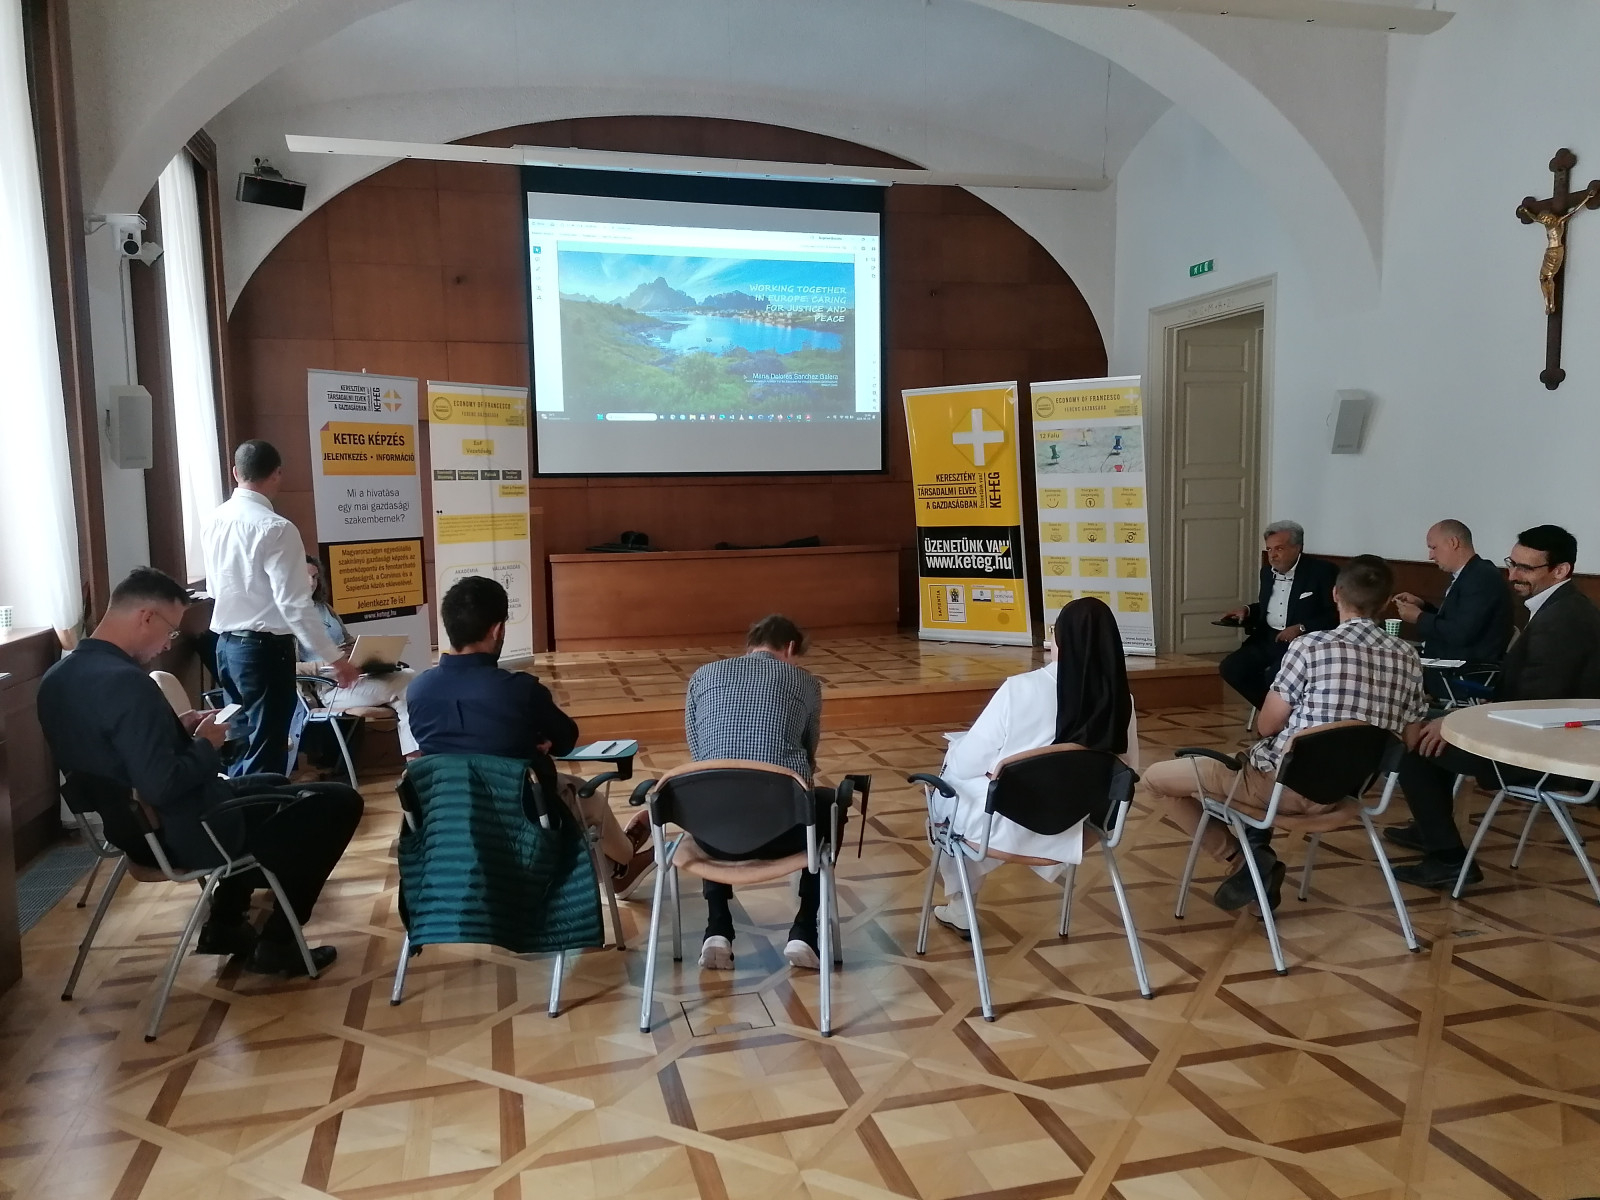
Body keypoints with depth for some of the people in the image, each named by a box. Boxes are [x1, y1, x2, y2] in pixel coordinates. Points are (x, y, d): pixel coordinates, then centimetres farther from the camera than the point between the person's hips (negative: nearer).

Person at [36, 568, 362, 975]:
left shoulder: (58, 676, 1)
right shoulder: (126, 682, -30)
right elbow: (161, 785, -33)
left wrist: (175, 730, 6)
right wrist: (206, 746, -16)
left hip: (135, 824, 10)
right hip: (188, 834, -10)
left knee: (272, 784, 33)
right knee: (339, 802, -2)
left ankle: (224, 926, 31)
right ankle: (276, 944, 7)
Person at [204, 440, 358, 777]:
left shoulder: (216, 520, 4)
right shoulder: (275, 528, -19)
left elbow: (215, 586, 15)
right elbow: (294, 603, -21)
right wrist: (334, 658, -17)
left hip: (226, 642, 8)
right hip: (265, 647, -8)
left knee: (244, 742, 21)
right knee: (266, 750, 1)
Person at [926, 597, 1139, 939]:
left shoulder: (1021, 690, -22)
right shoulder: (1121, 700, -9)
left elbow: (967, 764, -14)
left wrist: (956, 753, 9)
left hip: (1004, 828, -4)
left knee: (950, 776, 28)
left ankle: (959, 907, 37)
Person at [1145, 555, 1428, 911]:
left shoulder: (1311, 645, -16)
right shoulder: (1409, 659, 1)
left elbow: (1266, 726, -8)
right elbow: (1408, 744, 10)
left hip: (1287, 785, -7)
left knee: (1156, 777, 6)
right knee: (1252, 757, 37)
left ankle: (1245, 861, 2)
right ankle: (1257, 852, 20)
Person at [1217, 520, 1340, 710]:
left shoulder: (1322, 572, -7)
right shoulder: (1267, 571, 15)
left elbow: (1336, 616, -12)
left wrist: (1301, 628, -23)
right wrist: (1247, 610, 7)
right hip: (1267, 639, 7)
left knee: (1275, 675, -32)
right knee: (1230, 667, -14)